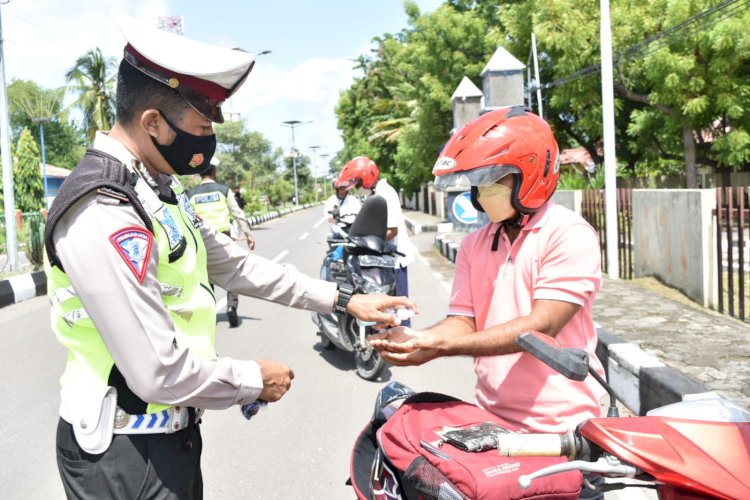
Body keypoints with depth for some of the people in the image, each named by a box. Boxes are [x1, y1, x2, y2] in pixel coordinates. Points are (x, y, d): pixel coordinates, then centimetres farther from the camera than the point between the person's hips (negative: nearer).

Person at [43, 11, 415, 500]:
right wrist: (255, 380, -12)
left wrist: (342, 299, 7)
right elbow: (161, 374, -29)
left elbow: (233, 263, 9)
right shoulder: (103, 216, -28)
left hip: (171, 432, 9)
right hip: (125, 458, -9)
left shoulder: (158, 188, 4)